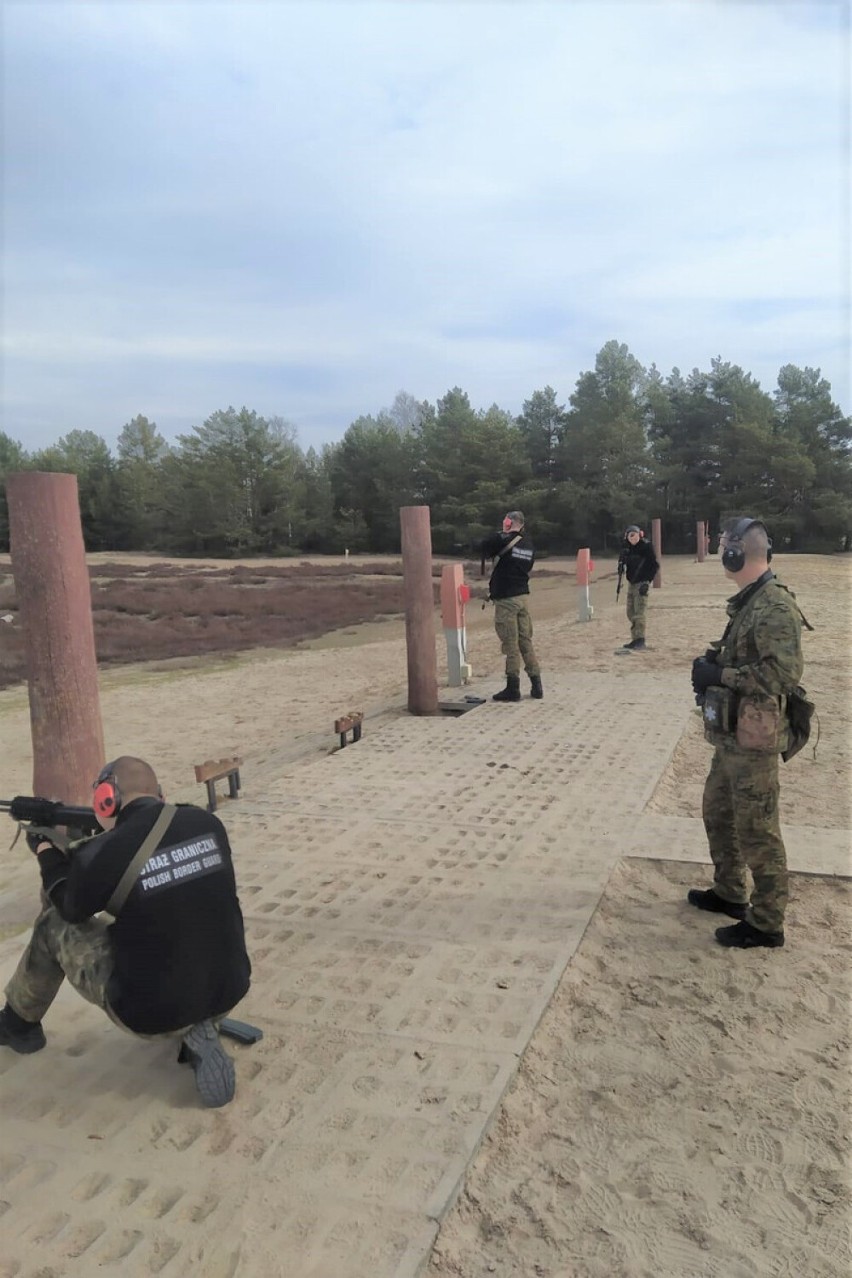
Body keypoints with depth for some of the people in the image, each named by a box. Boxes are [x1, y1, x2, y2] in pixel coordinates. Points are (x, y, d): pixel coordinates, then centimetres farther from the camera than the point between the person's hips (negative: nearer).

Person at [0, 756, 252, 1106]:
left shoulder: (100, 854, -16)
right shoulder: (208, 824, -4)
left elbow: (71, 910, 8)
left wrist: (48, 853, 24)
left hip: (150, 1013, -4)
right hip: (230, 992, 4)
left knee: (53, 924, 15)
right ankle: (198, 1029, 17)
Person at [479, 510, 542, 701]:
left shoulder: (502, 540, -11)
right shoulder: (529, 545, 9)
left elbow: (483, 548, 4)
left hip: (506, 599, -6)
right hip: (523, 596, 6)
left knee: (510, 643, -2)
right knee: (526, 641, 11)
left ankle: (513, 687, 2)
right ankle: (536, 685, 12)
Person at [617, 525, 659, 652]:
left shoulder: (646, 547, -13)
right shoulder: (627, 547, 5)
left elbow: (655, 566, -12)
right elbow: (623, 560, 17)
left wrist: (647, 582, -18)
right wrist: (621, 566, -7)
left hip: (642, 583, -7)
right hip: (631, 583, 7)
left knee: (639, 613, -12)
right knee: (631, 613, 12)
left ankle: (640, 642, -10)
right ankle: (635, 639, 22)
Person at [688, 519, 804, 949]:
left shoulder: (775, 606, -20)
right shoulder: (748, 602, 10)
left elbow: (785, 671, -28)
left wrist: (721, 675, -21)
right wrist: (713, 664, 3)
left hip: (753, 740, -10)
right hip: (731, 735, 10)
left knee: (756, 831, 1)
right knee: (717, 814, 21)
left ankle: (766, 923, 16)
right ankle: (729, 893, 38)